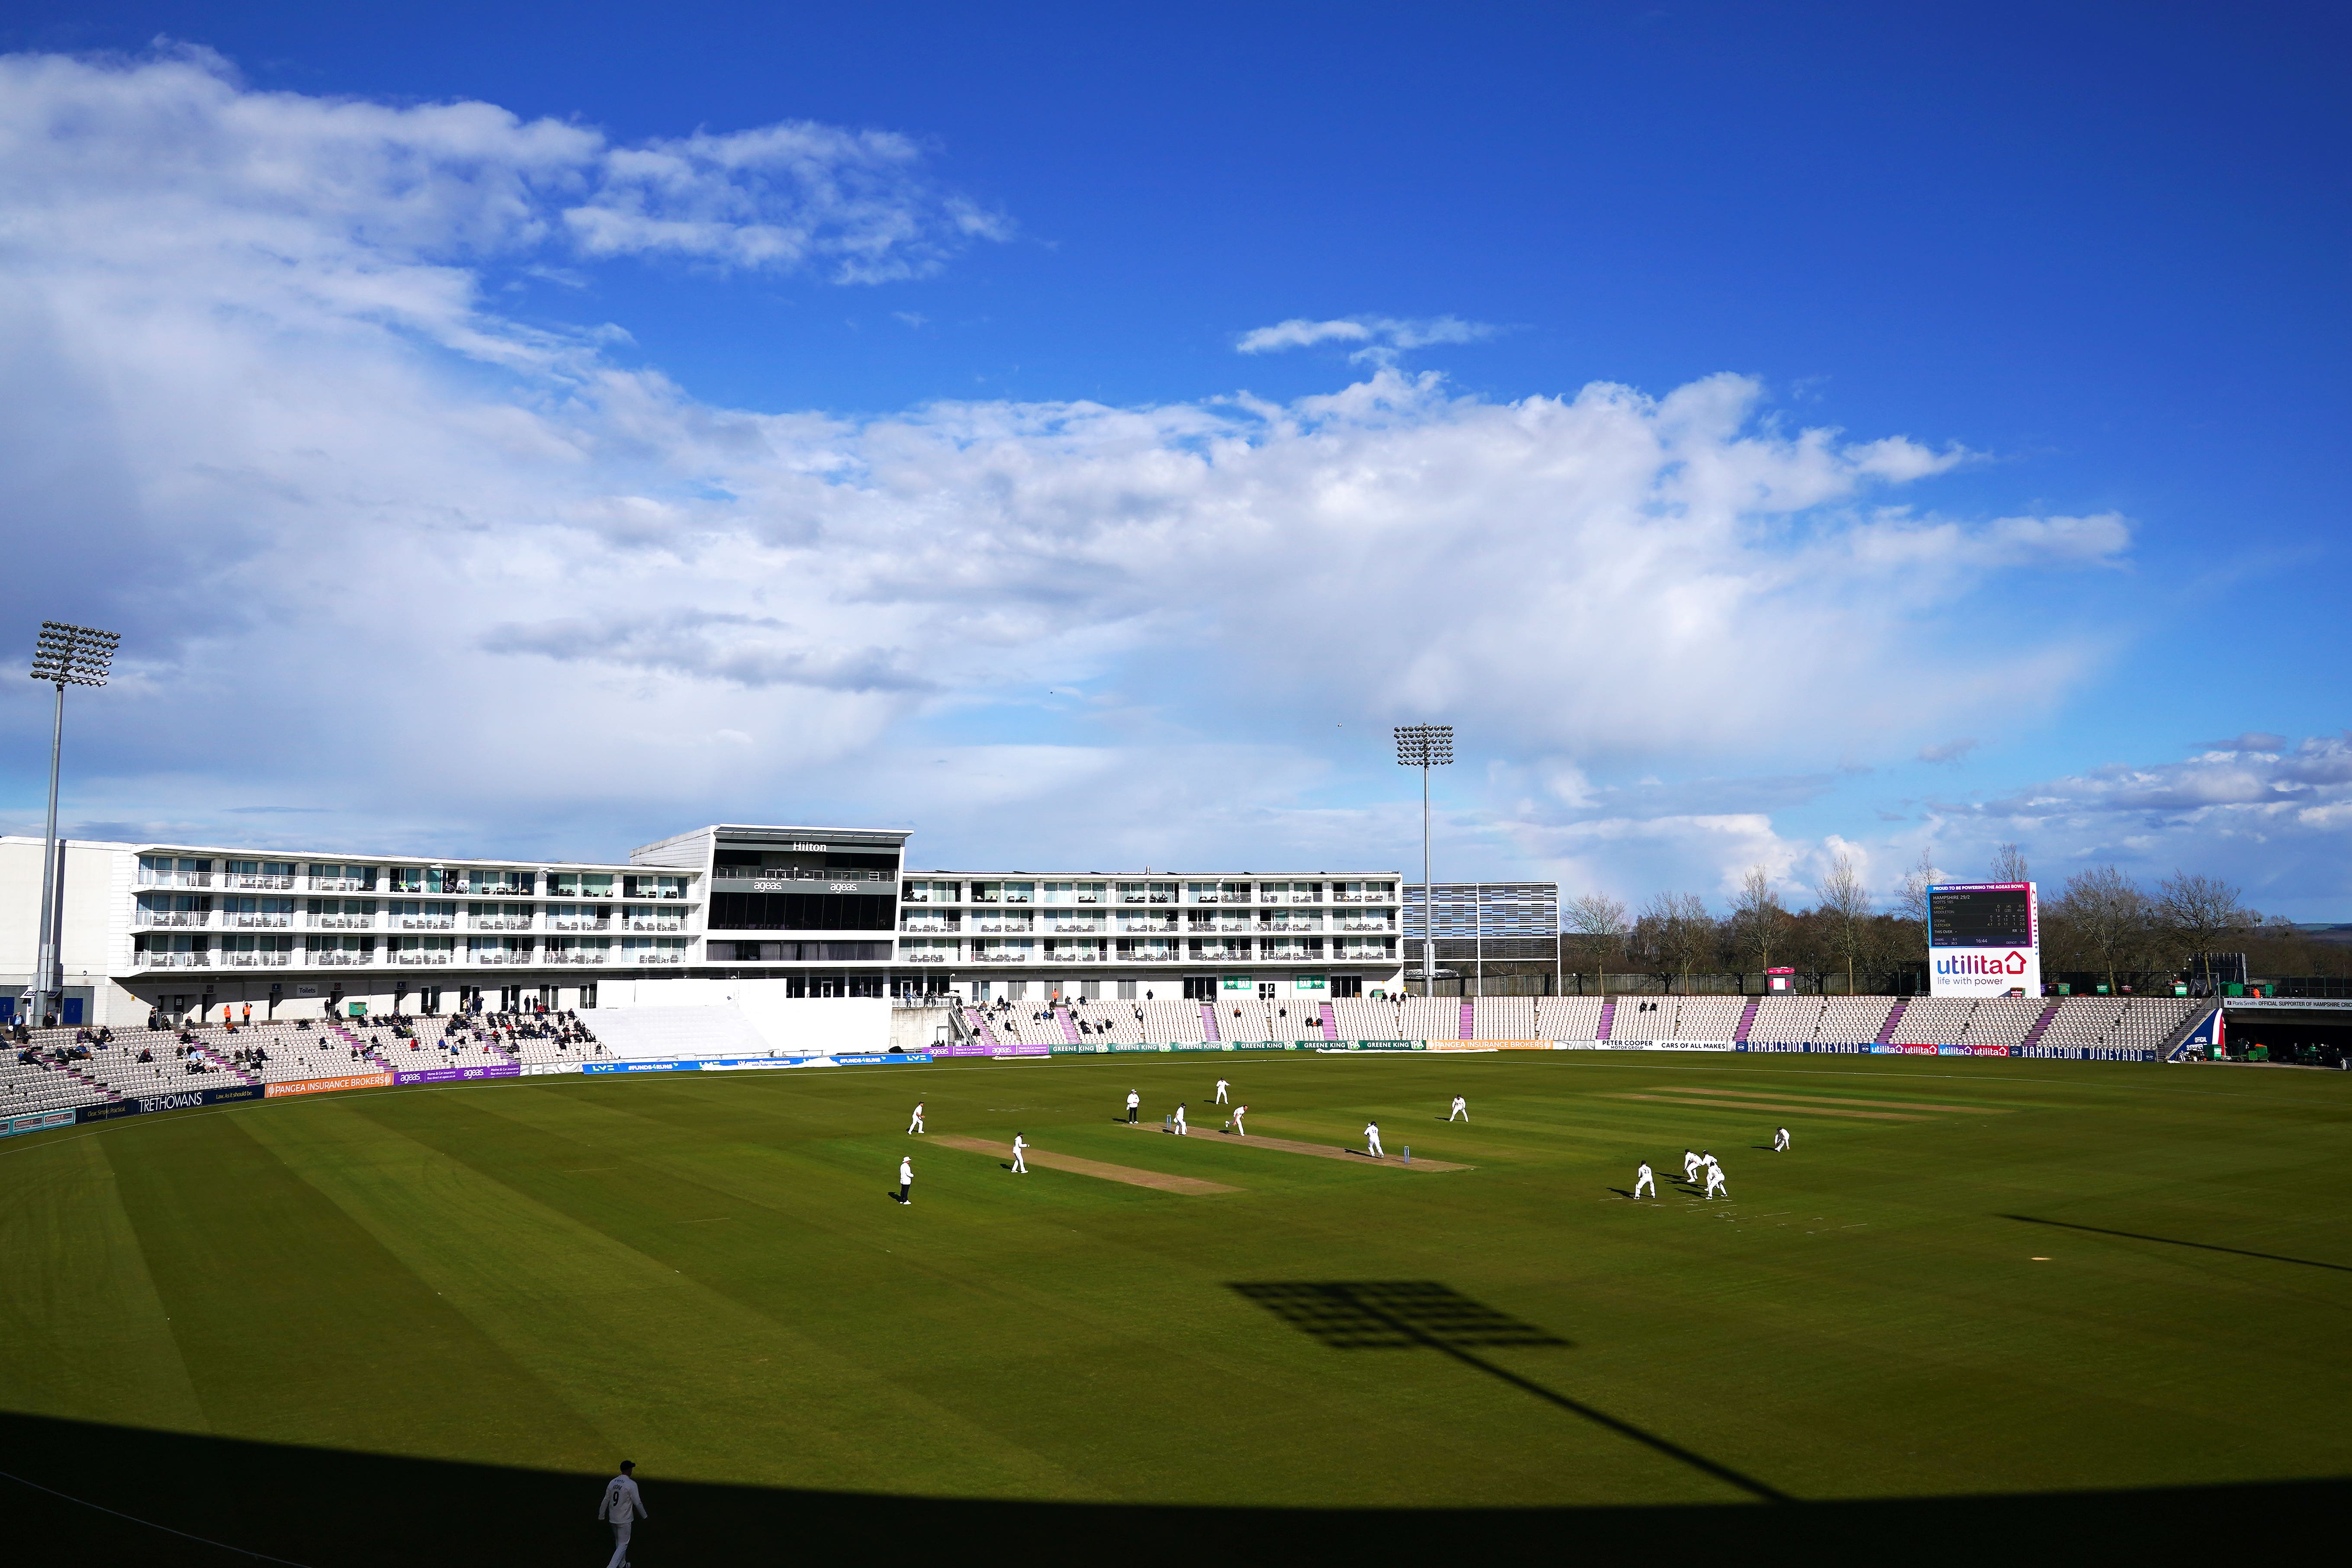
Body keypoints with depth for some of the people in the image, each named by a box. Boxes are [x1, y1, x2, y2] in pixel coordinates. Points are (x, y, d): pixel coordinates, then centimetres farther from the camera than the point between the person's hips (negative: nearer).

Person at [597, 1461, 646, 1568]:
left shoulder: (612, 1482, 3)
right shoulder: (631, 1484, -17)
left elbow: (606, 1501, 8)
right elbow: (637, 1503, -13)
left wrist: (601, 1516, 18)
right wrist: (644, 1516, 1)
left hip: (613, 1519, 7)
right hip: (624, 1520, -7)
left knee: (618, 1542, 22)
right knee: (623, 1544, 0)